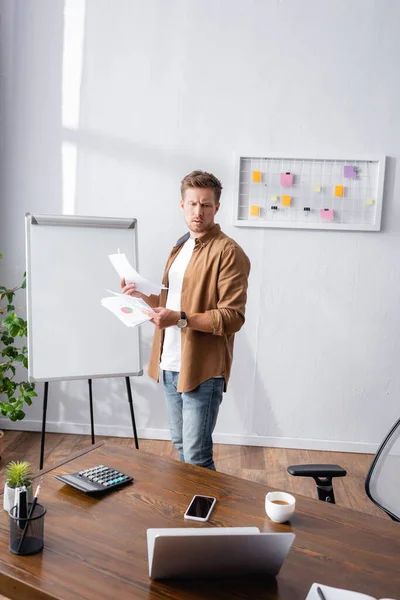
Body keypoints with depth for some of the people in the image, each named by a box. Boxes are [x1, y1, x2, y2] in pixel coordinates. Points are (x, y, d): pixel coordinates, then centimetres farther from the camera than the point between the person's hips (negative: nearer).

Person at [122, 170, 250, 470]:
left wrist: (181, 320, -28)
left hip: (203, 369, -8)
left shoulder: (228, 252, -14)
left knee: (197, 457, -2)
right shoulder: (181, 246, 14)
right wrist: (143, 295, 7)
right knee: (181, 445, 19)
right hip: (171, 365, 8)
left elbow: (233, 318, -19)